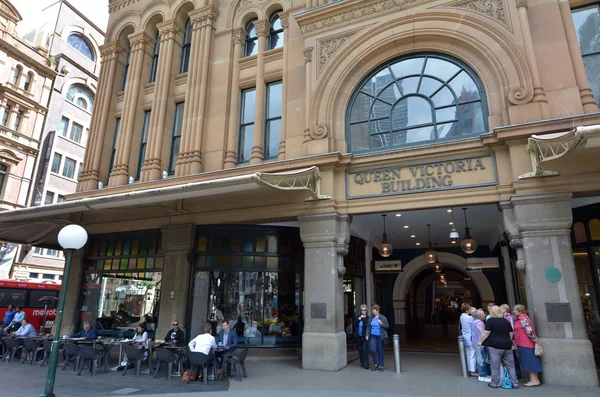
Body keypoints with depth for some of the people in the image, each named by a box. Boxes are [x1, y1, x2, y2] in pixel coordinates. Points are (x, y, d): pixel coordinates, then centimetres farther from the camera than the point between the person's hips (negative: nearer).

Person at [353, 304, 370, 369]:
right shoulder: (357, 316, 3)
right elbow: (354, 324, -4)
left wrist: (364, 318, -19)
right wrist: (359, 319, -14)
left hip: (364, 336, -4)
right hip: (358, 336, 4)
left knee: (365, 350, -9)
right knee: (360, 350, 12)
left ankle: (366, 364, -2)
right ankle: (362, 363, 25)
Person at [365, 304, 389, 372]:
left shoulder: (383, 318, -5)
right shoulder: (371, 317, 3)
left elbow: (387, 326, -1)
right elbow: (368, 327, 10)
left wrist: (381, 323, -18)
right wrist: (367, 335, 3)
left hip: (380, 337, -2)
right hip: (373, 336, 2)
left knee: (380, 351, 4)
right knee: (373, 350, -6)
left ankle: (380, 366, 18)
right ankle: (375, 364, 14)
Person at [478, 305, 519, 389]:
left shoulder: (490, 320, -6)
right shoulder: (506, 321, 11)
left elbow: (486, 333, -10)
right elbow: (511, 334, 16)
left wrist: (480, 341, 0)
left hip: (494, 345, -5)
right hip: (507, 346, 5)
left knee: (495, 366, 3)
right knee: (510, 366, 13)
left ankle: (495, 383, 11)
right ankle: (515, 383, 16)